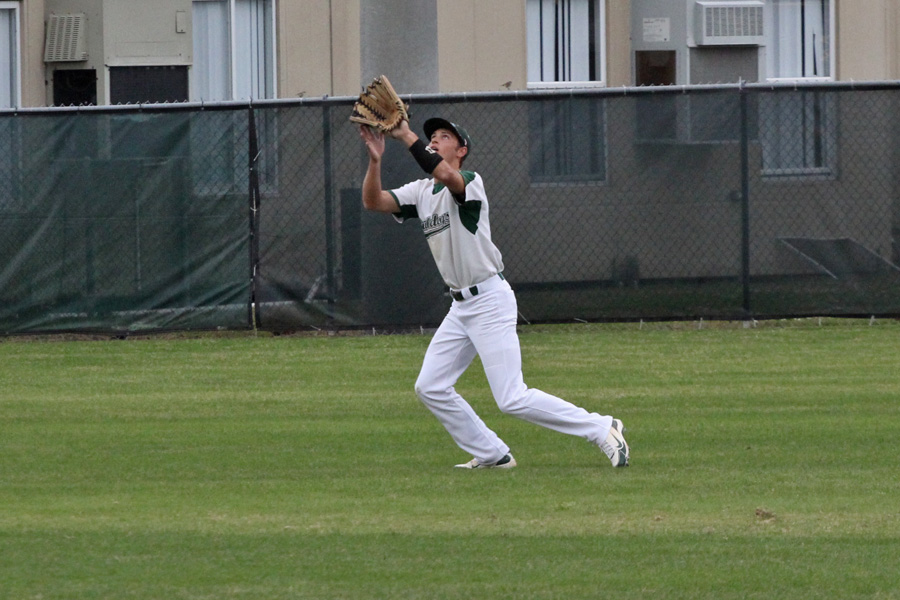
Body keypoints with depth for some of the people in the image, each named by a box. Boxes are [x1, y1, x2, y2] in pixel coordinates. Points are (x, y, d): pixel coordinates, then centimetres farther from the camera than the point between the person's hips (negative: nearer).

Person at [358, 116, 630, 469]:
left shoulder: (470, 183, -11)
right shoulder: (420, 192, 12)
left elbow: (446, 176, -34)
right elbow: (373, 201, 0)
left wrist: (406, 136, -33)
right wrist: (375, 159, -16)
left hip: (490, 300, -9)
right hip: (460, 306, 9)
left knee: (512, 400, -13)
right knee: (430, 388, 5)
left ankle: (601, 429, -4)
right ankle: (492, 455, 14)